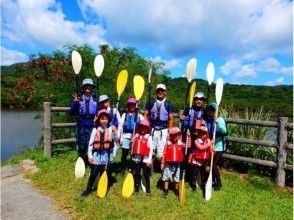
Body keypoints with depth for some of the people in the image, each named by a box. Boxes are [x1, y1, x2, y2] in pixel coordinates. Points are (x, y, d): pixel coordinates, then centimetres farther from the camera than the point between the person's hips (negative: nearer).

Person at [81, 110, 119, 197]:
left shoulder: (110, 129, -3)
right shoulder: (95, 130, -4)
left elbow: (116, 140, -2)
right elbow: (90, 143, -2)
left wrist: (115, 132, -18)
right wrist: (89, 155, -3)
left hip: (107, 154, 1)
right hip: (97, 154, -1)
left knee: (105, 173, 13)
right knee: (93, 173, 6)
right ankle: (88, 189, 23)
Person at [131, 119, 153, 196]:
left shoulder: (148, 137, -6)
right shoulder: (136, 136, 4)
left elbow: (151, 149, -8)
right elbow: (133, 147, 12)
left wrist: (150, 160, -10)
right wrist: (132, 154, 8)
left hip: (145, 159, -4)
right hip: (137, 158, 4)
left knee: (146, 174, 7)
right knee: (136, 174, 13)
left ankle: (148, 190, 21)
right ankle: (136, 189, 26)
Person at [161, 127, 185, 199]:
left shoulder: (181, 144, -1)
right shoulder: (168, 143, -5)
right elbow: (164, 153, -2)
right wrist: (162, 163, -2)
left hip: (177, 164, 1)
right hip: (168, 164, -1)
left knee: (177, 179, 14)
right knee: (166, 178, 8)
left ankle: (176, 191, 33)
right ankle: (165, 191, 24)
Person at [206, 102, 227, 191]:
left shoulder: (220, 119, -14)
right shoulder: (208, 119, 0)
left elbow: (224, 131, -29)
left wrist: (217, 122, -38)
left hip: (218, 146, -5)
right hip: (210, 145, 5)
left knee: (214, 165, -5)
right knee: (211, 164, 13)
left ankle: (219, 183, 16)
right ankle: (213, 181, 33)